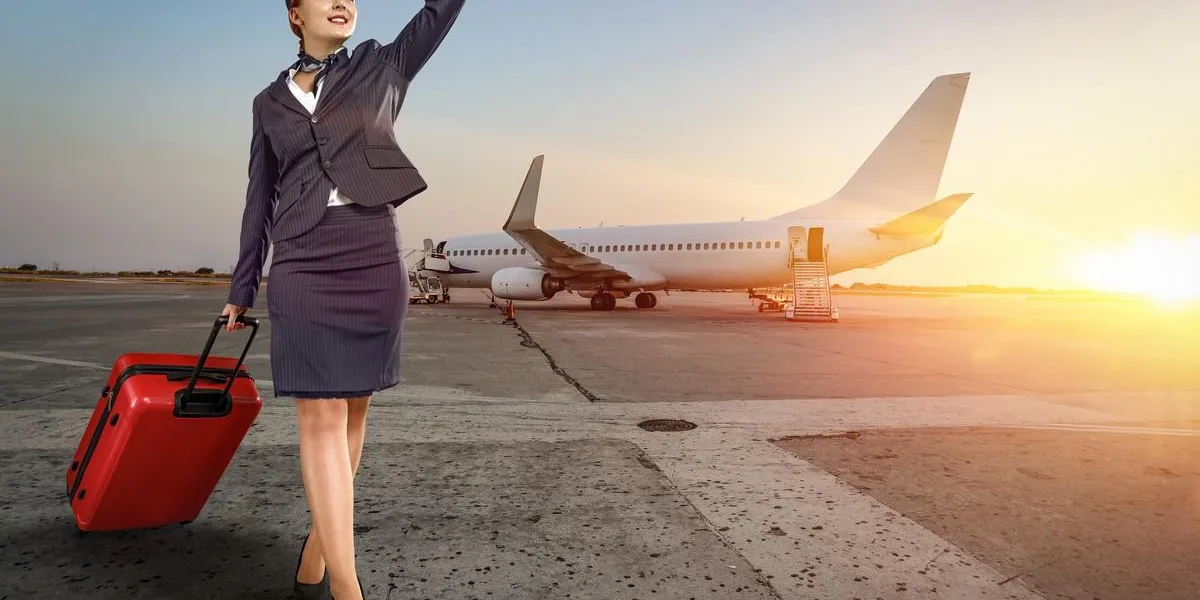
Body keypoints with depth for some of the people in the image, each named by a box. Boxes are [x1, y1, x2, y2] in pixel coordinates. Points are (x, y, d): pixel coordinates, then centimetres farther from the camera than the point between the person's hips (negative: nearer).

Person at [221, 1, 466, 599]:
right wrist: (242, 288, 16)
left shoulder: (382, 67, 13)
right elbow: (260, 199, 16)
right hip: (302, 266, 0)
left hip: (375, 262, 0)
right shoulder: (270, 101, 14)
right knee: (320, 417, -7)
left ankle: (317, 550, 24)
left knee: (352, 409, 6)